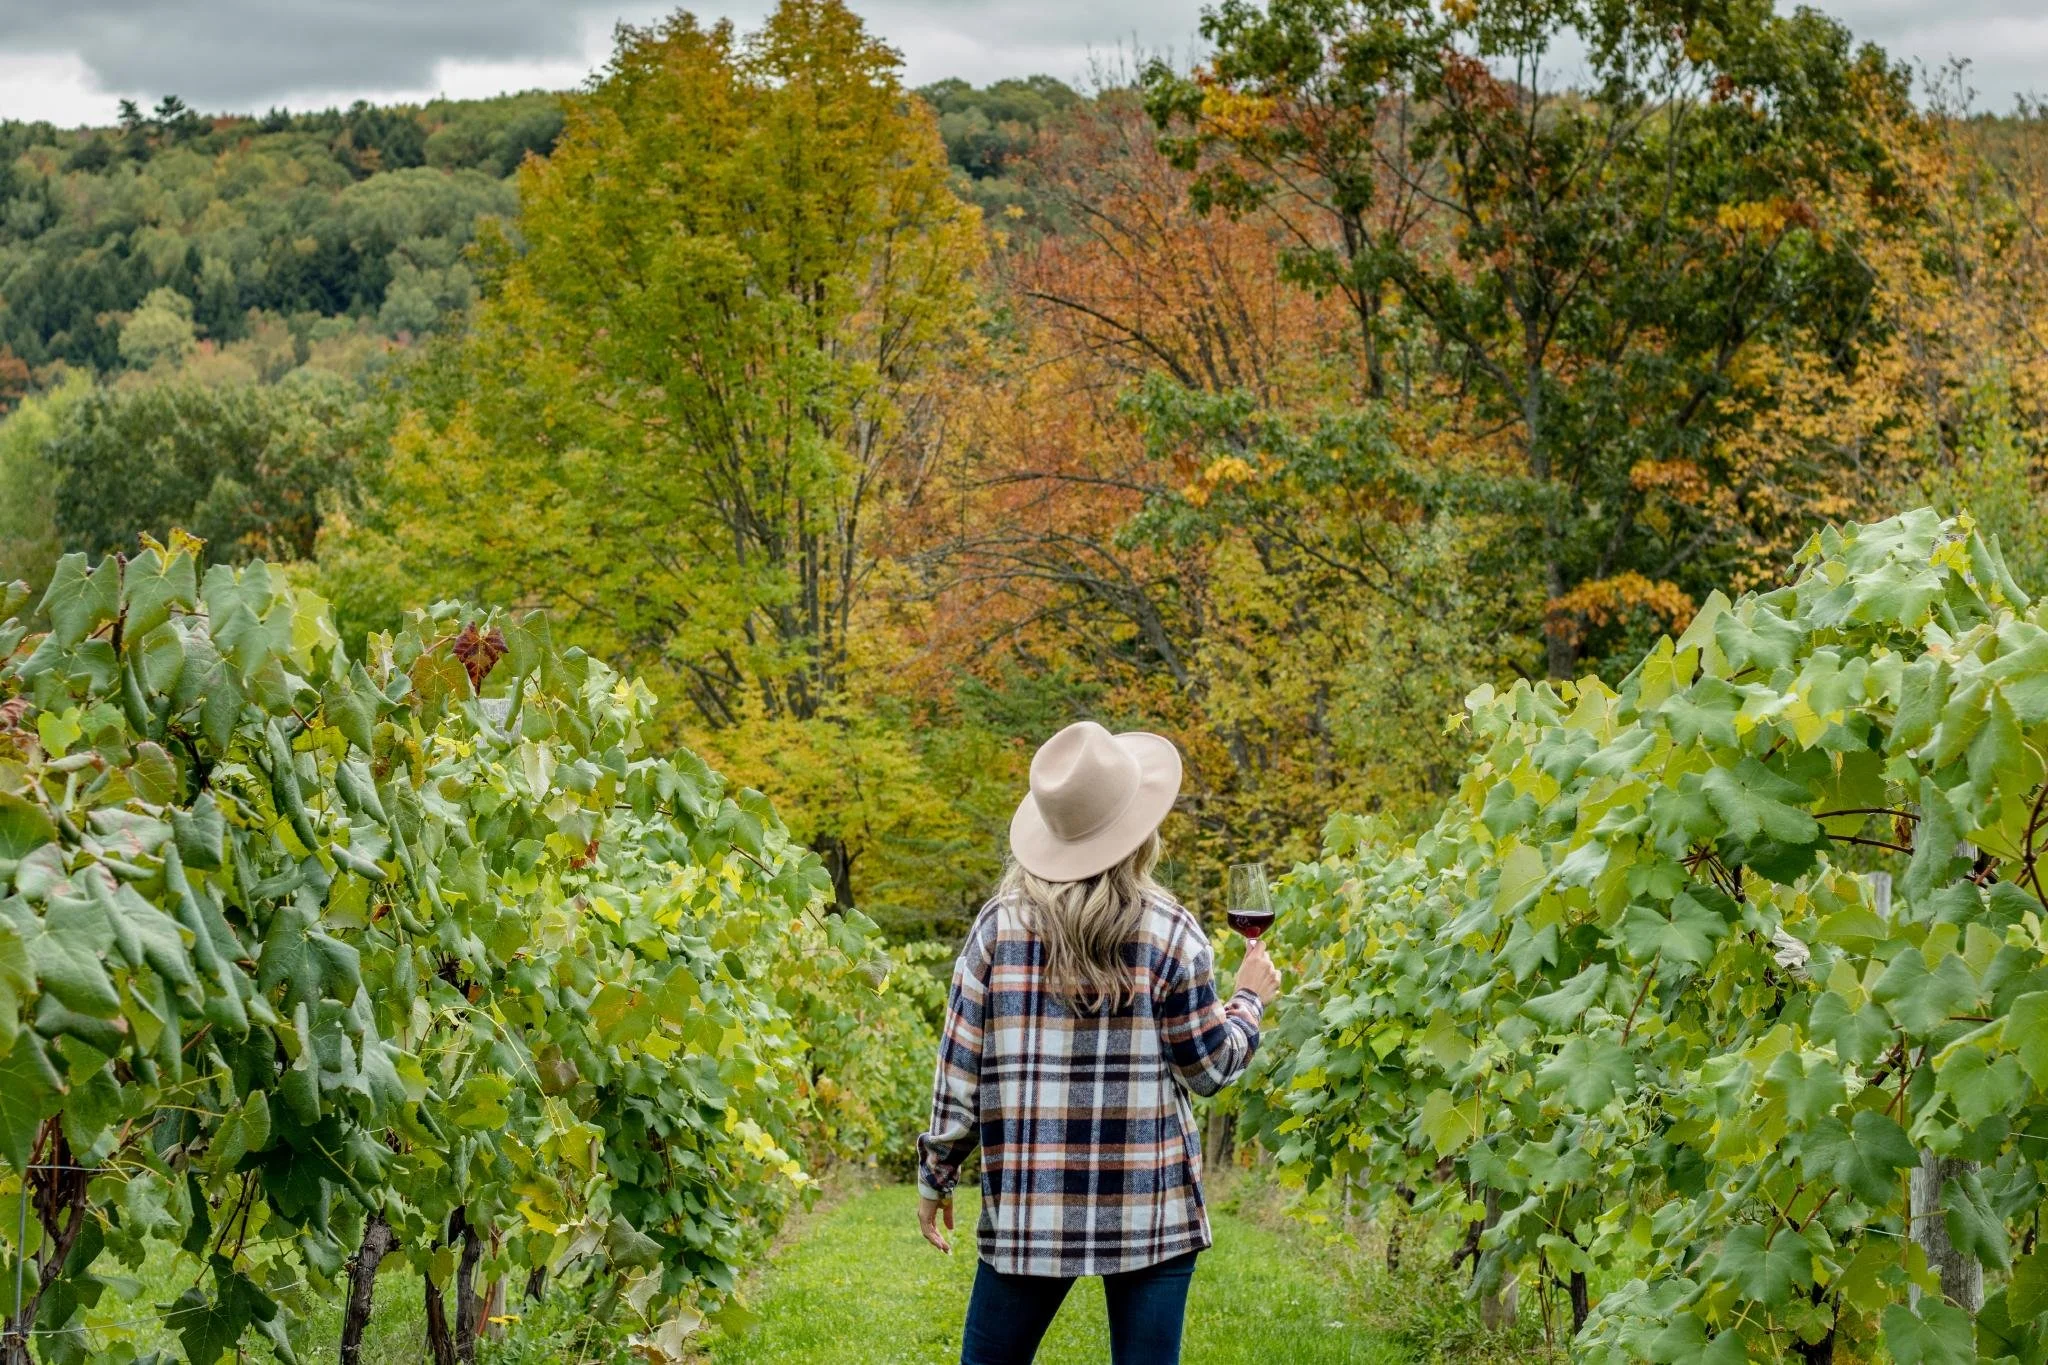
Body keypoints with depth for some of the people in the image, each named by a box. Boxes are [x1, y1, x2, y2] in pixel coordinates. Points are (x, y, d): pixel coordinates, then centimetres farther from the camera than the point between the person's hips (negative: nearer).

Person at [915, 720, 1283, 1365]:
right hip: (1151, 1211, -1)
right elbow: (1207, 1068, 1)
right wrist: (1249, 1001, 19)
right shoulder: (1169, 932, -6)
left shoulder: (1000, 925, -2)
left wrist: (936, 1173, 12)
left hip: (1029, 1208, 1)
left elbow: (960, 1066, 0)